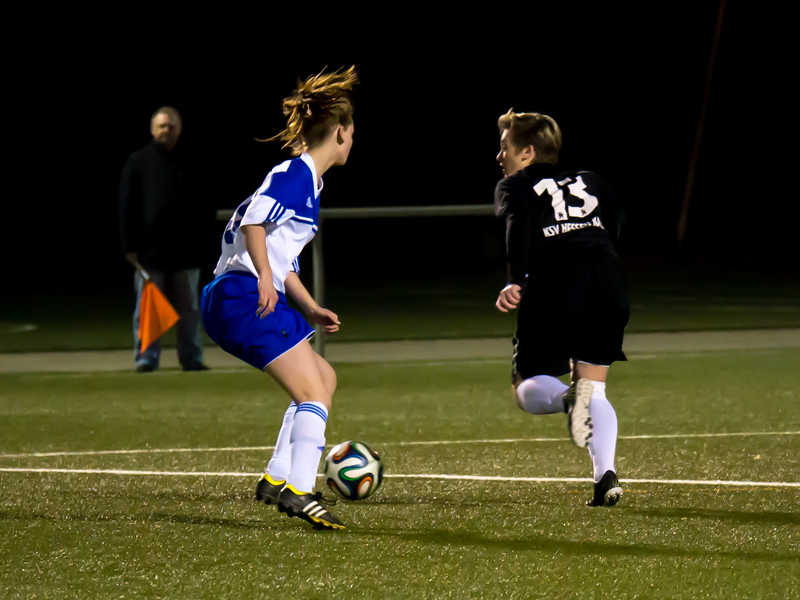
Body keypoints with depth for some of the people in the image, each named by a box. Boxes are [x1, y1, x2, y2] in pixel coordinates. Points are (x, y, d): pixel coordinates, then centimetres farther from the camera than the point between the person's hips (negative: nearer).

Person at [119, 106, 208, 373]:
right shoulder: (138, 162, 2)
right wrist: (130, 245, -7)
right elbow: (126, 206, 0)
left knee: (188, 309, 6)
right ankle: (146, 358, 4)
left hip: (184, 248, 3)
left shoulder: (187, 163, 10)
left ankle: (192, 358, 12)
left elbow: (199, 206, 14)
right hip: (150, 248, -3)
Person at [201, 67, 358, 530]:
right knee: (314, 393, -13)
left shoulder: (306, 179, 22)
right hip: (244, 296, -10)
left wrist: (312, 311, 22)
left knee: (324, 379, 18)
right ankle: (298, 491, -22)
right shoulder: (296, 174, -7)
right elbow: (254, 219, -22)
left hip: (235, 301, 10)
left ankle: (278, 477, 13)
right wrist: (265, 277, -28)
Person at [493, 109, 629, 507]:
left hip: (554, 285, -4)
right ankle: (605, 475, -10)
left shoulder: (514, 186, 16)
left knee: (527, 389, 9)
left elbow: (518, 224, -6)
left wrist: (517, 281, -14)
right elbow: (618, 224, 13)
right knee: (595, 389, 13)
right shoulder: (590, 182, 29)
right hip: (607, 283, 4)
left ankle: (568, 397, -27)